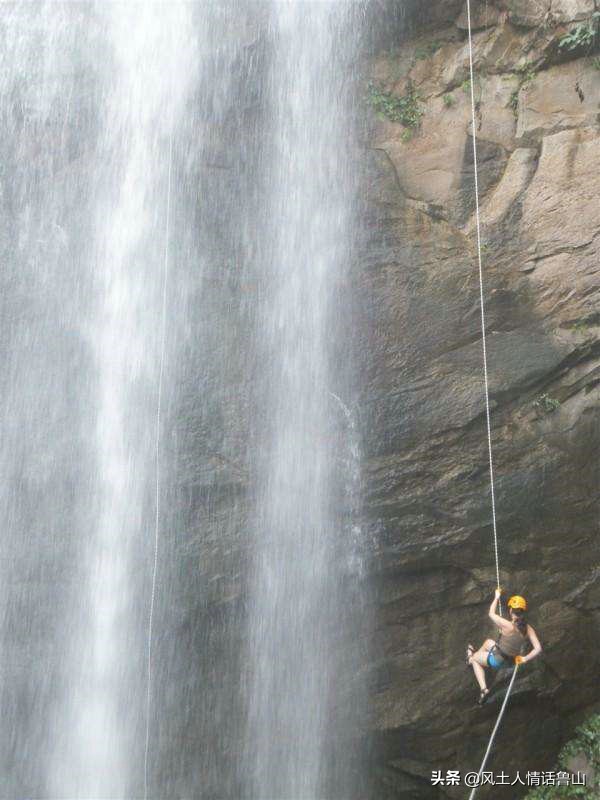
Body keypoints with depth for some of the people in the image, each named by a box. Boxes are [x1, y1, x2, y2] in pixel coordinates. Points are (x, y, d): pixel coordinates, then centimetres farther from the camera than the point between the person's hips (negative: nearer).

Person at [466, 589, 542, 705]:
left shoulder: (507, 625, -31)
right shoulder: (528, 629, -16)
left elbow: (492, 614, -14)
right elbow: (538, 649, -19)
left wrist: (497, 598, 1)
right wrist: (524, 659, -6)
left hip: (498, 660, -6)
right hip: (512, 660, 6)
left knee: (474, 659, 22)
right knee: (488, 642, 31)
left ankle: (483, 689, 20)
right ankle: (476, 654, 61)